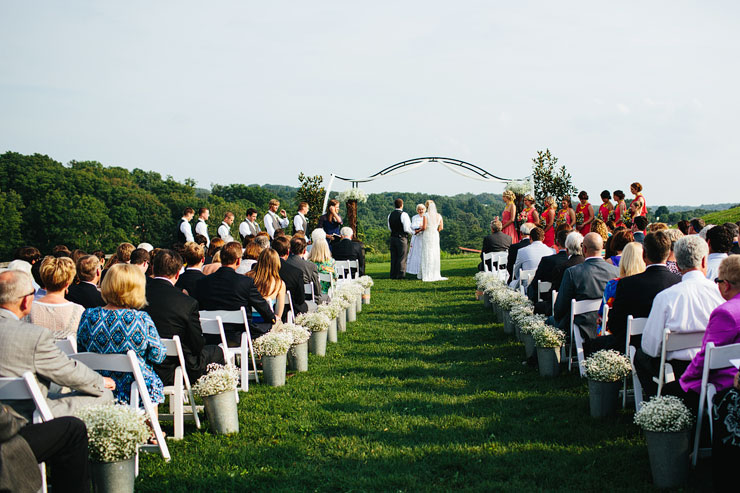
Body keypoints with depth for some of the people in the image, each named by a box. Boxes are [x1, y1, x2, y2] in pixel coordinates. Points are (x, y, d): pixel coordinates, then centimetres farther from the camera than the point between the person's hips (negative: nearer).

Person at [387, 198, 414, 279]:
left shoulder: (390, 215, 7)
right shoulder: (403, 214, -13)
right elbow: (407, 228, -15)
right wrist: (413, 232, 1)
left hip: (393, 237, 6)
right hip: (402, 238, -6)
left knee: (393, 257, 11)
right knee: (402, 258, 0)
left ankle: (393, 275, 13)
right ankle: (400, 275, 0)